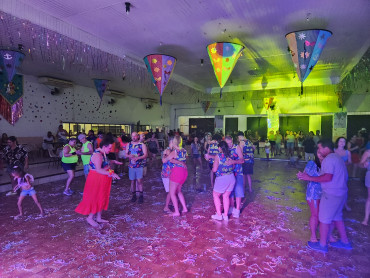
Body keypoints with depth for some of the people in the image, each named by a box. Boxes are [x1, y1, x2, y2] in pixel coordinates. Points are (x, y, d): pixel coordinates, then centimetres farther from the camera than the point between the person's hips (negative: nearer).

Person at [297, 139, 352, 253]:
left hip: (331, 195, -10)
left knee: (324, 219, 3)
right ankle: (345, 242, 34)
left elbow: (328, 177, -30)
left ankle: (322, 245, 15)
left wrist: (309, 178, -27)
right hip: (341, 193, 10)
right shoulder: (338, 157, 13)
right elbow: (345, 176, 19)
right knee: (337, 217, 23)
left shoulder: (328, 159, -19)